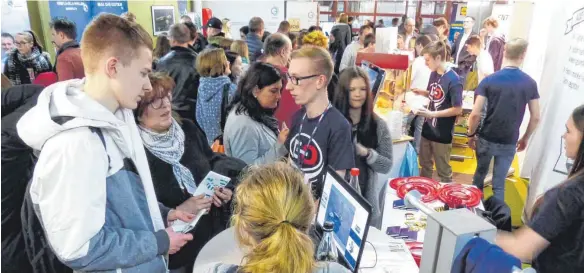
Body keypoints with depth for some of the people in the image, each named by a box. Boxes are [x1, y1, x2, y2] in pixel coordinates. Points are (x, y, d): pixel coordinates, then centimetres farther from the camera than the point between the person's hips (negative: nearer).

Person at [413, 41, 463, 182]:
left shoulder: (453, 80, -21)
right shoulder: (433, 74, 1)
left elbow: (458, 109, -19)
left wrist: (431, 114, -24)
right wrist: (423, 92, -4)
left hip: (442, 133, -7)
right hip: (428, 128, 7)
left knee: (443, 171, 11)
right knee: (425, 165, 23)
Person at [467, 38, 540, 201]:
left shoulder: (489, 80, -12)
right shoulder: (530, 83, -5)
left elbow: (475, 114, -16)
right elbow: (536, 117, 0)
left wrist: (471, 135, -1)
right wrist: (525, 138, 14)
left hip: (486, 139, 0)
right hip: (509, 143, 1)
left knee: (480, 174, 21)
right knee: (499, 184, 10)